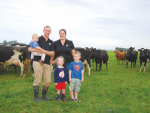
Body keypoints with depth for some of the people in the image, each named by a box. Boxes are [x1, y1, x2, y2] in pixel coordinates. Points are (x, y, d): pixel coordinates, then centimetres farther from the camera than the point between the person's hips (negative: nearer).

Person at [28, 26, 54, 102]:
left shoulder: (51, 42, 16)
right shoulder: (38, 39, 4)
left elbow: (52, 53, 6)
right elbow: (29, 49, -2)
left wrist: (45, 52, -13)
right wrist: (36, 50, -22)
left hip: (47, 63, 5)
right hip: (38, 62, -5)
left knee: (48, 81, 5)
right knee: (37, 80, -5)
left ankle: (44, 95, 22)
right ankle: (36, 97, 7)